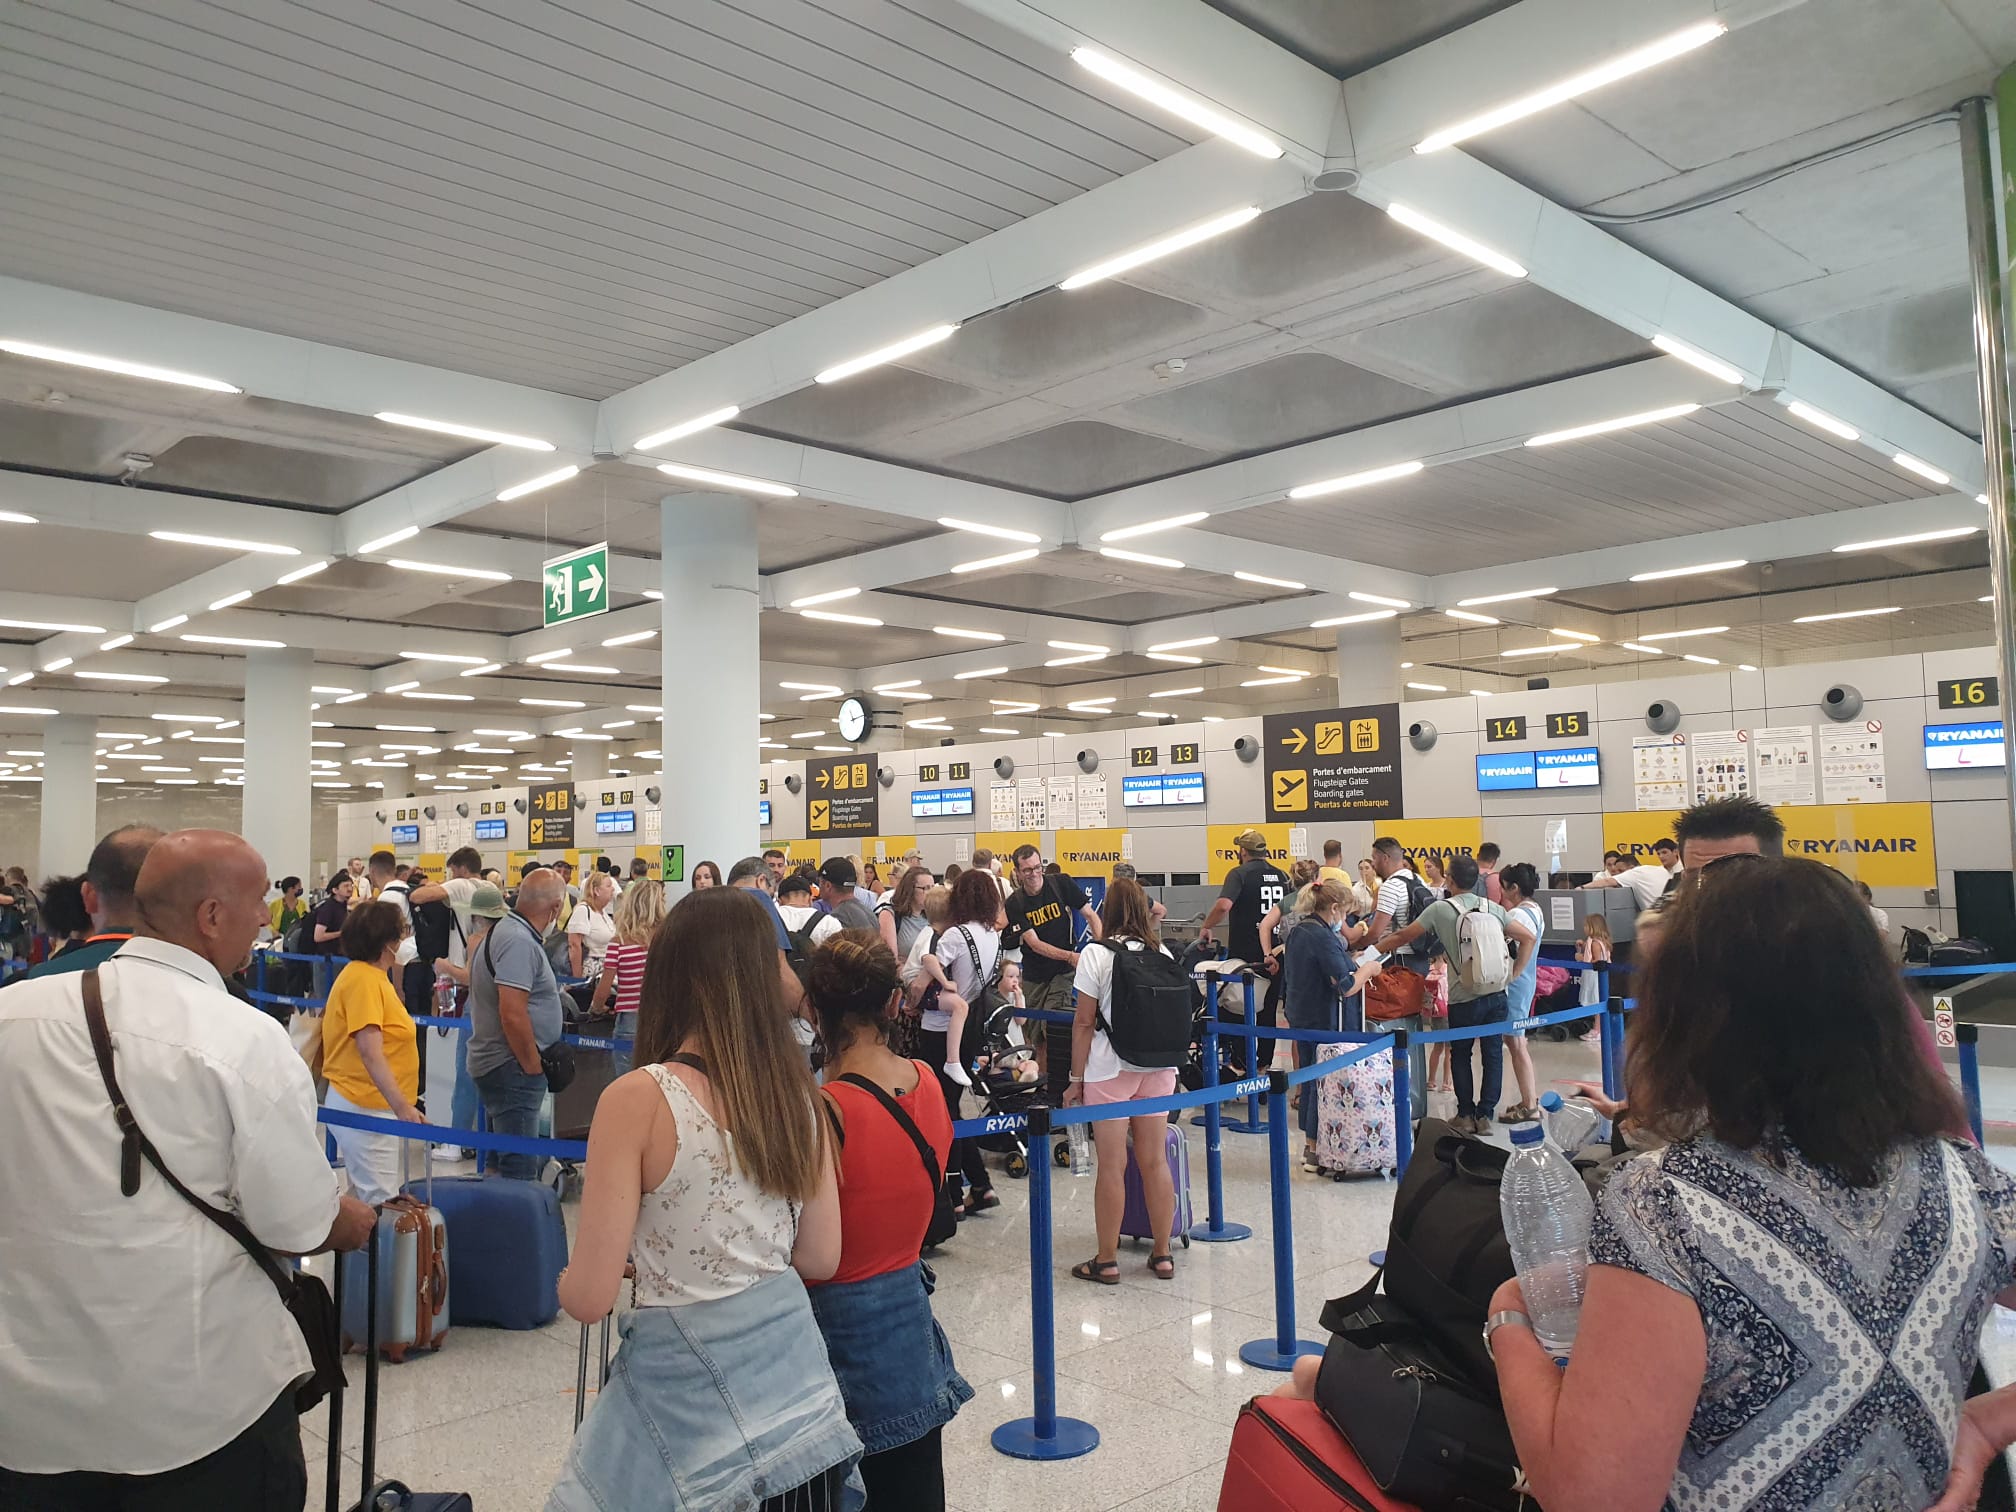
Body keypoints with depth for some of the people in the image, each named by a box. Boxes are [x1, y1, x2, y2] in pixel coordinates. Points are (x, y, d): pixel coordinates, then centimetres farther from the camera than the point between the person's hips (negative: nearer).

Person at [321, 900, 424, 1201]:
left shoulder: (371, 976, 12)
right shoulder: (364, 980, -17)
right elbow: (369, 1051, -26)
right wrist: (402, 1106, -32)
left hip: (376, 1105, 10)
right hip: (365, 1108, -10)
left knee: (386, 1195, 13)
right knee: (380, 1203, -9)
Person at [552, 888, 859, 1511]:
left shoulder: (637, 1098, -16)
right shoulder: (798, 1091, -2)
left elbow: (588, 1297, -14)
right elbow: (821, 1258, 7)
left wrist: (566, 1279, 8)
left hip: (687, 1391, -4)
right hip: (796, 1373, 5)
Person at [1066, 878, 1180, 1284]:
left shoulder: (1096, 956, -8)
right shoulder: (1162, 954, 5)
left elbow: (1084, 1022, -9)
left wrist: (1077, 1077, -3)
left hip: (1110, 1071, -4)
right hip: (1159, 1067, 5)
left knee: (1112, 1166, 1)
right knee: (1155, 1162, 10)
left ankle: (1107, 1261, 9)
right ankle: (1162, 1255, 18)